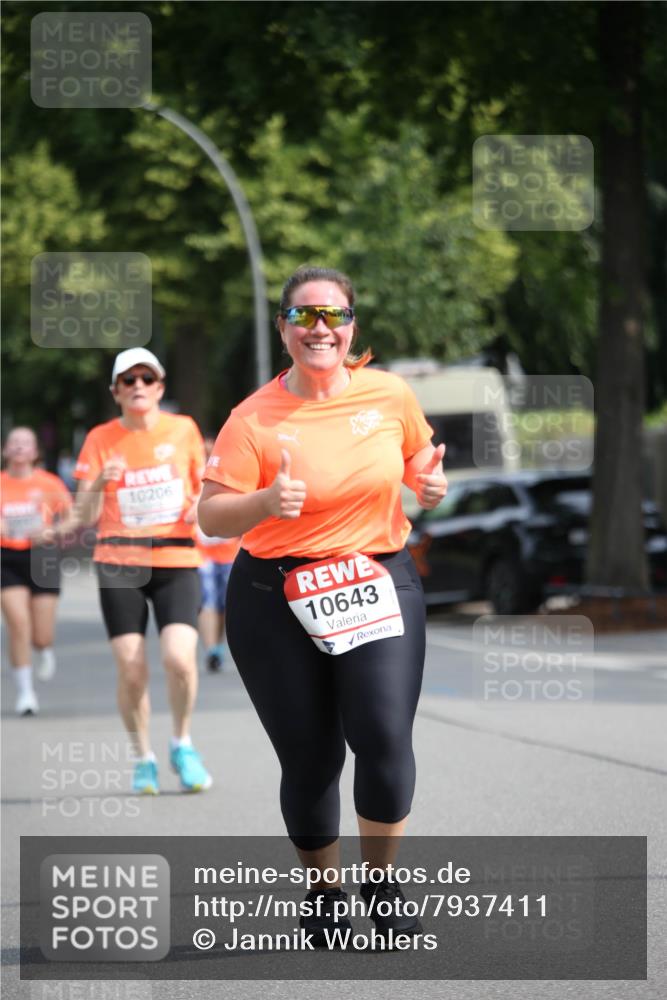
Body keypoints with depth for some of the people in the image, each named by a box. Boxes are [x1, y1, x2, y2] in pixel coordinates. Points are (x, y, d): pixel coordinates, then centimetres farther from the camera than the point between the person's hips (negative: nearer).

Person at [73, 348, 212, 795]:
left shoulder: (184, 429, 4)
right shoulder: (101, 439, 2)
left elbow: (203, 489, 17)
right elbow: (85, 515, -2)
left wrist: (201, 507, -5)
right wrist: (99, 482, -21)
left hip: (177, 560, 0)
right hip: (120, 564, 0)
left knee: (179, 657, -18)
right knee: (131, 670, -5)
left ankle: (182, 745, 7)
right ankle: (143, 757, 17)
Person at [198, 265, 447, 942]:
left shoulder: (390, 394, 1)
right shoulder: (253, 419, -7)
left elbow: (420, 459, 20)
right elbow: (210, 517, -8)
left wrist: (431, 483, -3)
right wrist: (266, 501, -27)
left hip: (380, 587, 1)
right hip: (276, 601, -1)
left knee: (384, 738, -15)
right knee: (309, 759, 3)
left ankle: (382, 884, 8)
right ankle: (323, 891, 27)